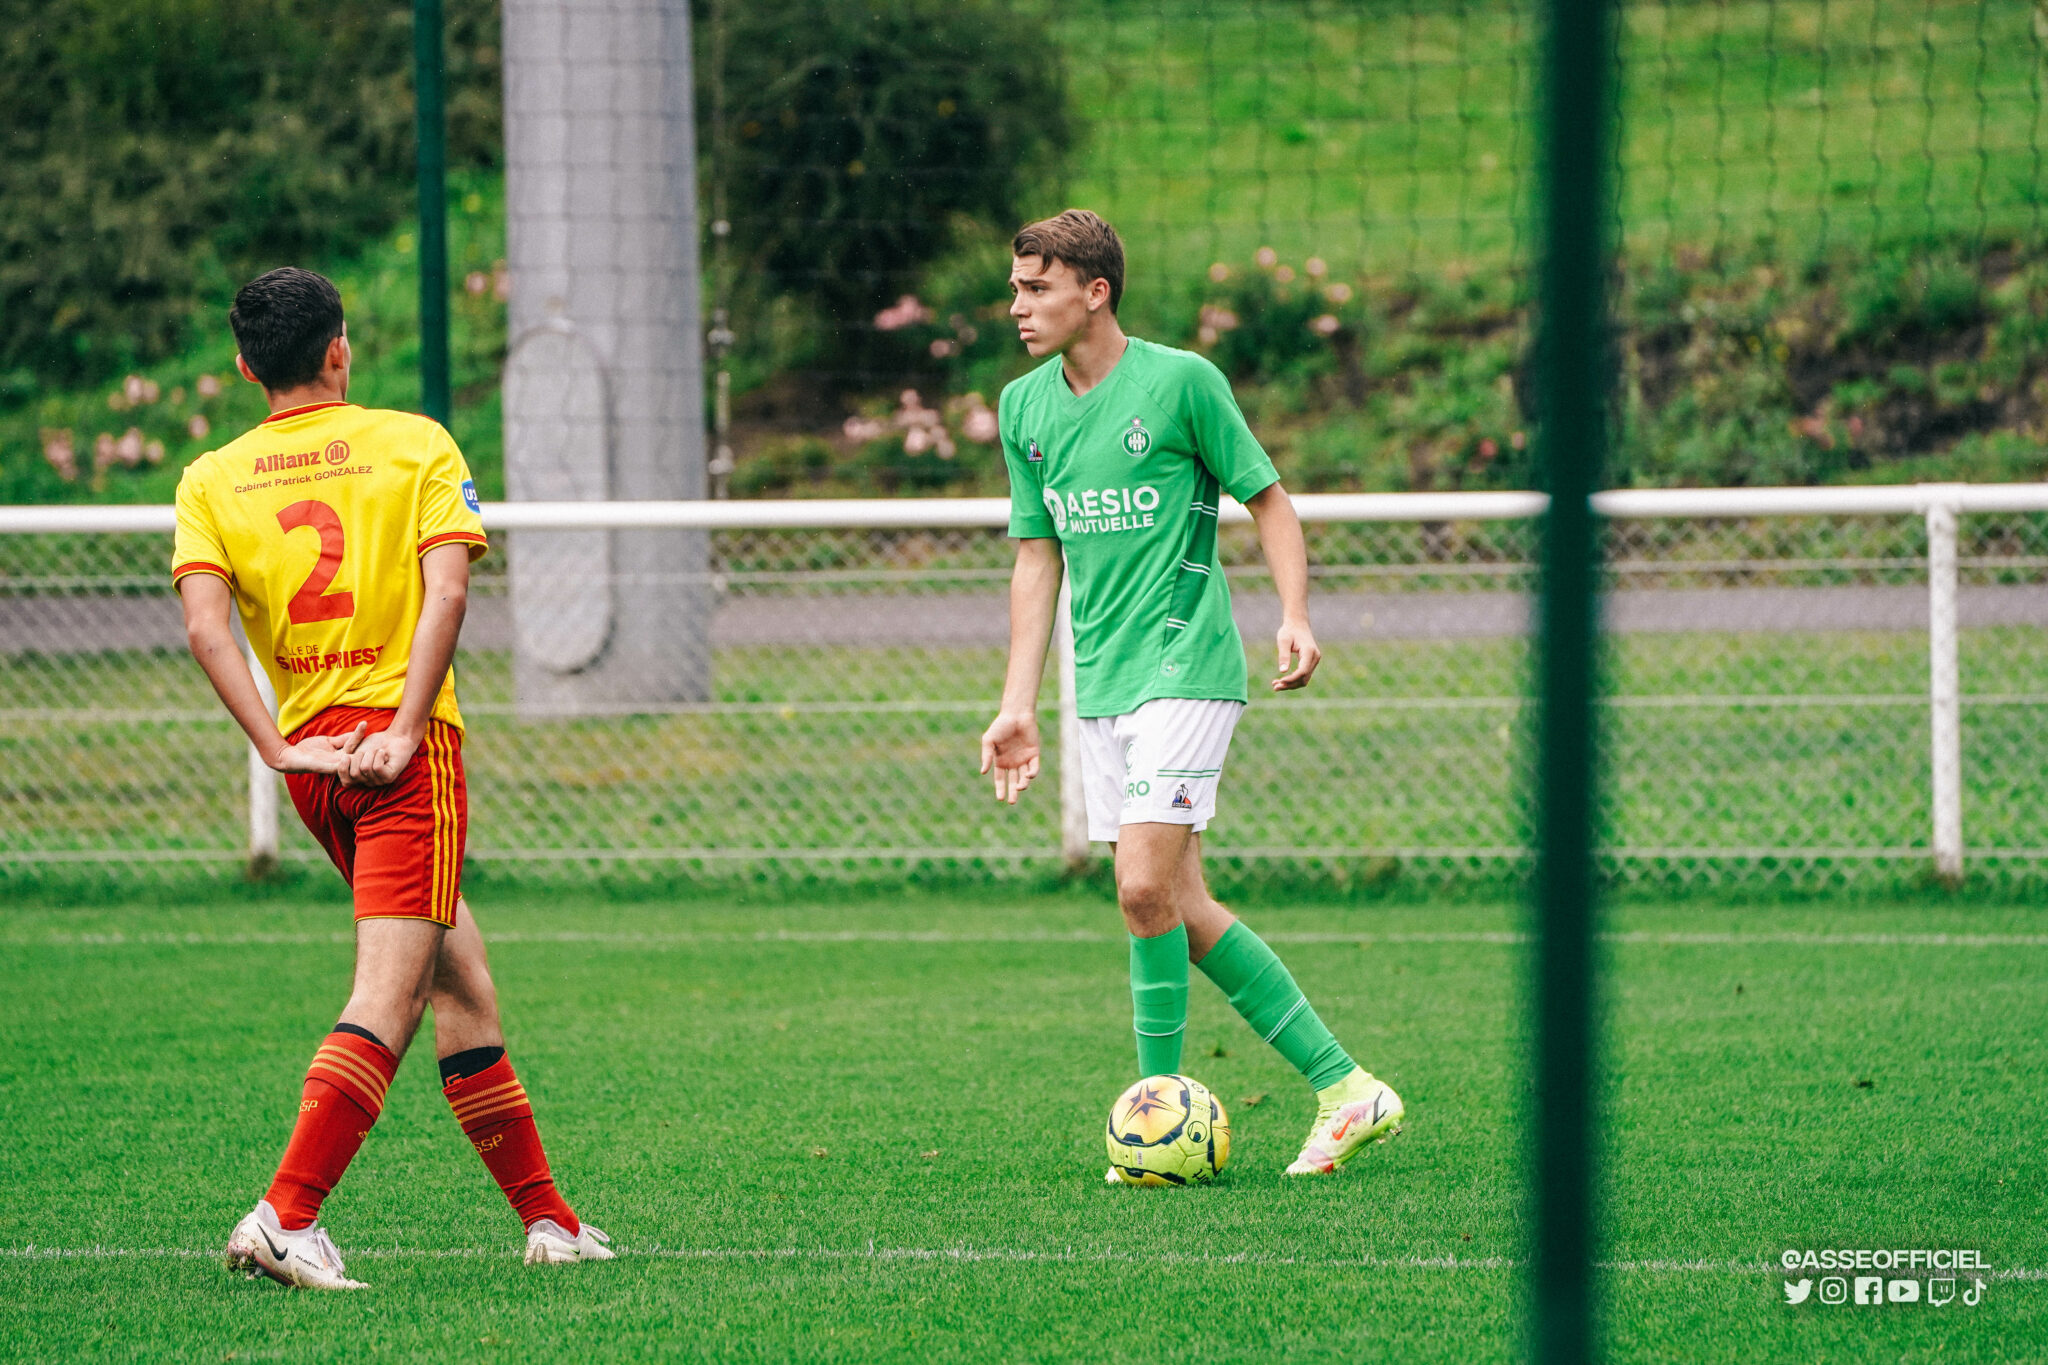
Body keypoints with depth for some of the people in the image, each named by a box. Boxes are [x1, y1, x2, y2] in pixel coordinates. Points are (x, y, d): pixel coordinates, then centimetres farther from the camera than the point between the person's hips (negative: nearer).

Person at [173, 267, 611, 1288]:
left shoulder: (212, 479, 10)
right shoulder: (415, 444, 3)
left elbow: (204, 623, -5)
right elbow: (445, 588, -11)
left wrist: (278, 748, -8)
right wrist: (404, 730, -15)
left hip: (311, 762, 5)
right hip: (407, 745, -5)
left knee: (460, 978, 16)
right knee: (388, 994, -11)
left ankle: (546, 1217, 21)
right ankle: (286, 1218, -26)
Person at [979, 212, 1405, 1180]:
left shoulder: (1180, 381, -9)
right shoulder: (1024, 407, 9)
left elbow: (1268, 499, -2)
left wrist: (1295, 618, -16)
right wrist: (1017, 706, 11)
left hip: (1186, 666, -7)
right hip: (1101, 687, 7)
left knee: (1146, 889, -16)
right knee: (1181, 912, 5)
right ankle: (1342, 1087, 12)